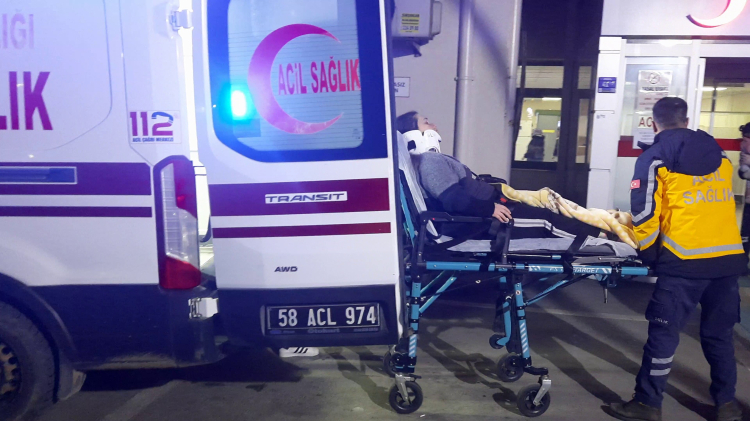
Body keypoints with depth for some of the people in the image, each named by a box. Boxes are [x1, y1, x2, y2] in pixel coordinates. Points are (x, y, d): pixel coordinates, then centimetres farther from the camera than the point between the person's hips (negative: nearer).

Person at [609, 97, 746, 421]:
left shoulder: (655, 157, -1)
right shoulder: (719, 156, 17)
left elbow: (644, 212, -7)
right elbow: (718, 203, 23)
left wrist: (647, 253, 5)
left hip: (686, 259, -6)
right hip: (730, 257, 6)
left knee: (663, 333, 0)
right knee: (719, 332, 17)